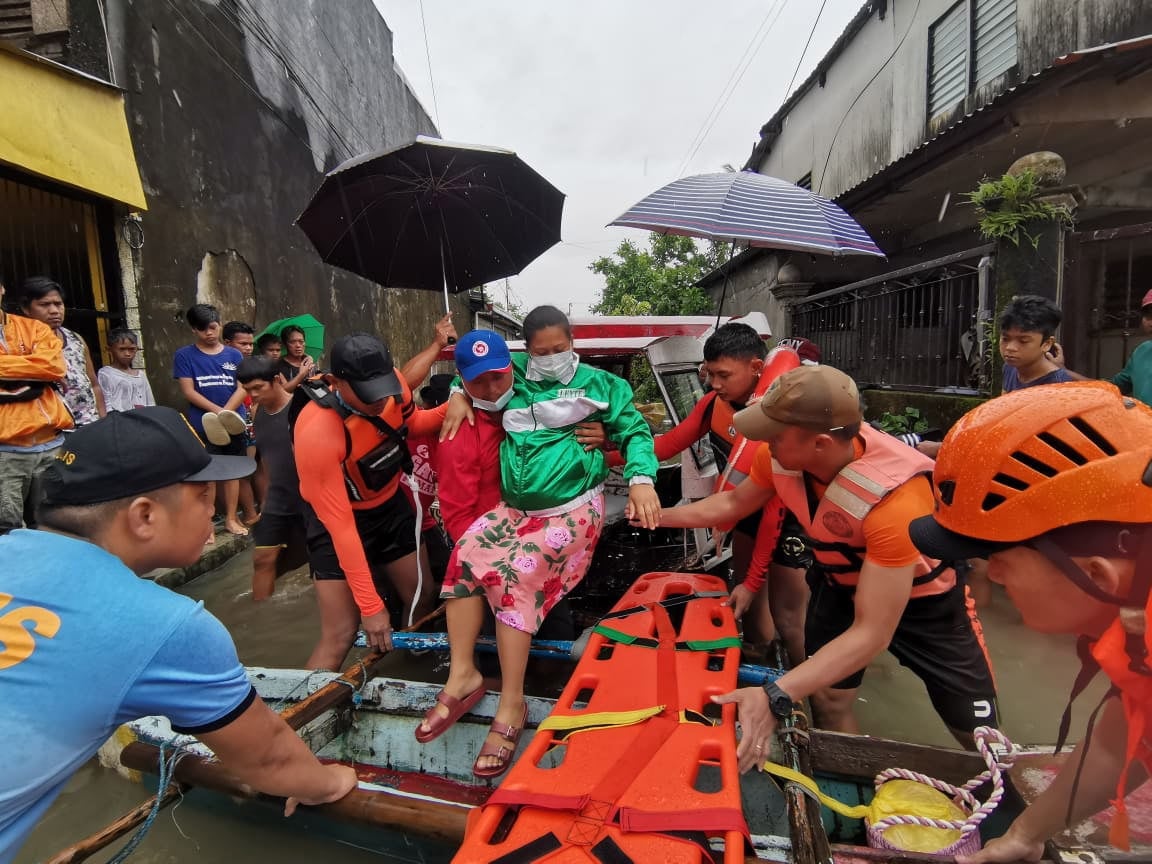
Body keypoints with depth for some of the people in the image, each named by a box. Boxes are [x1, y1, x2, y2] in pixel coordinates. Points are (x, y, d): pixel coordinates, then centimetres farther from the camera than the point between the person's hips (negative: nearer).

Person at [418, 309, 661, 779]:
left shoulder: (597, 383, 3)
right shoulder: (515, 374, 12)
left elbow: (634, 429, 1)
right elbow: (472, 369, 27)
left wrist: (641, 479, -17)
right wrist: (461, 395, 3)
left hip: (571, 509, -5)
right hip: (514, 508, 5)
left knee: (515, 572, -25)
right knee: (465, 554, -18)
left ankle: (511, 703, -17)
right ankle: (462, 675, -9)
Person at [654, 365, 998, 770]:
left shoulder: (895, 498, -41)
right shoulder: (781, 454, -25)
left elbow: (871, 633, -38)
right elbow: (735, 502, -2)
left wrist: (775, 697, -45)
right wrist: (661, 516, -4)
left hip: (923, 595, -3)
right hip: (842, 581, 4)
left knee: (979, 737, 3)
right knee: (827, 700, 2)